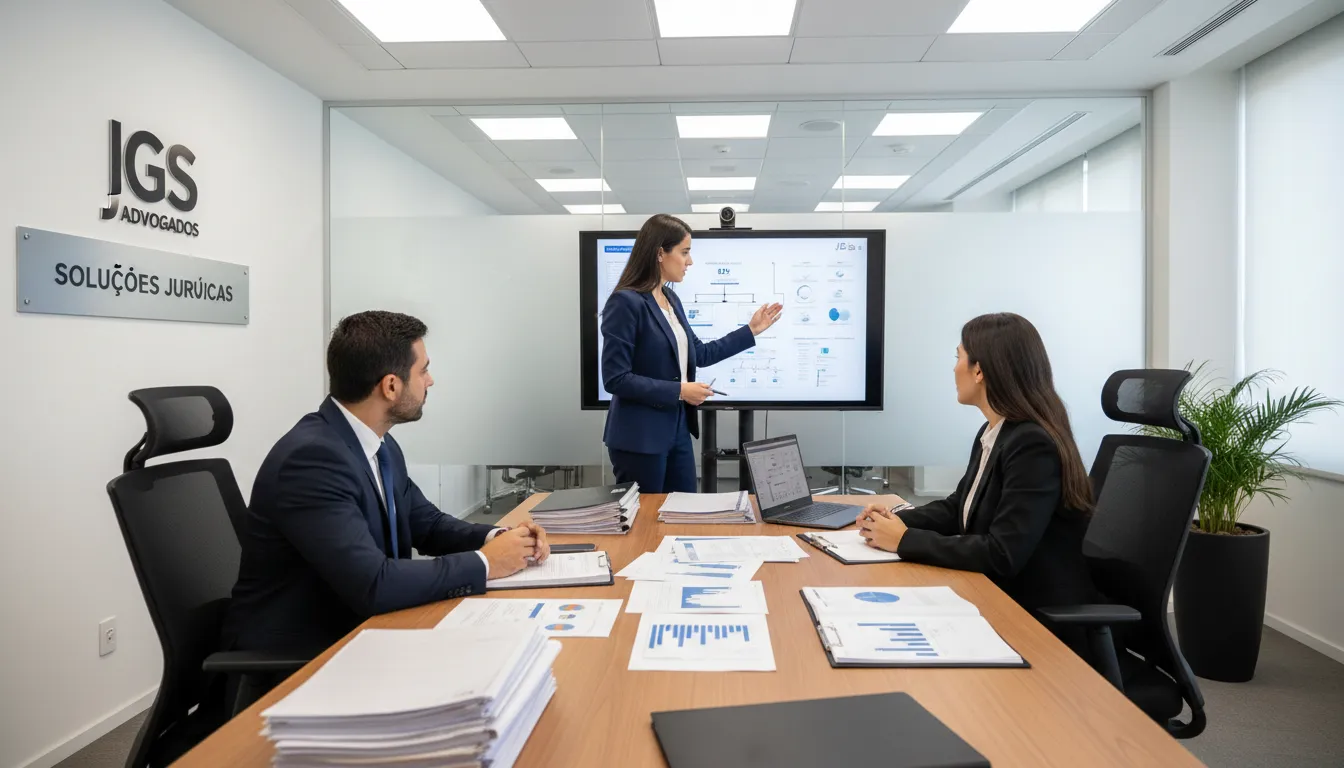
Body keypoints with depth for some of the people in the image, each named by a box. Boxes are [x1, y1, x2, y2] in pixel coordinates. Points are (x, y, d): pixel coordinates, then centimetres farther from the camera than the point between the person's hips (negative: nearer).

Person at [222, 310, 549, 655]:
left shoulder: (380, 445, 2)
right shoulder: (312, 456, -25)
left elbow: (426, 524, 13)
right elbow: (373, 585, -31)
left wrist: (494, 538, -6)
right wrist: (484, 562, -20)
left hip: (355, 632, 8)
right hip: (293, 654, -7)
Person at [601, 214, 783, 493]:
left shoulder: (671, 299, 9)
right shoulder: (626, 302, -17)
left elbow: (699, 354, 18)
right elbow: (615, 379, -20)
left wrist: (751, 330, 17)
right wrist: (679, 391, -19)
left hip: (677, 430, 8)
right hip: (639, 437, -8)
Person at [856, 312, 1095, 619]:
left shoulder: (1034, 444, -23)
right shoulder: (992, 433, 5)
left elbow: (1002, 556, -27)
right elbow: (958, 507, 14)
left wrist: (906, 540, -21)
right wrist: (898, 521, -4)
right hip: (995, 595, 7)